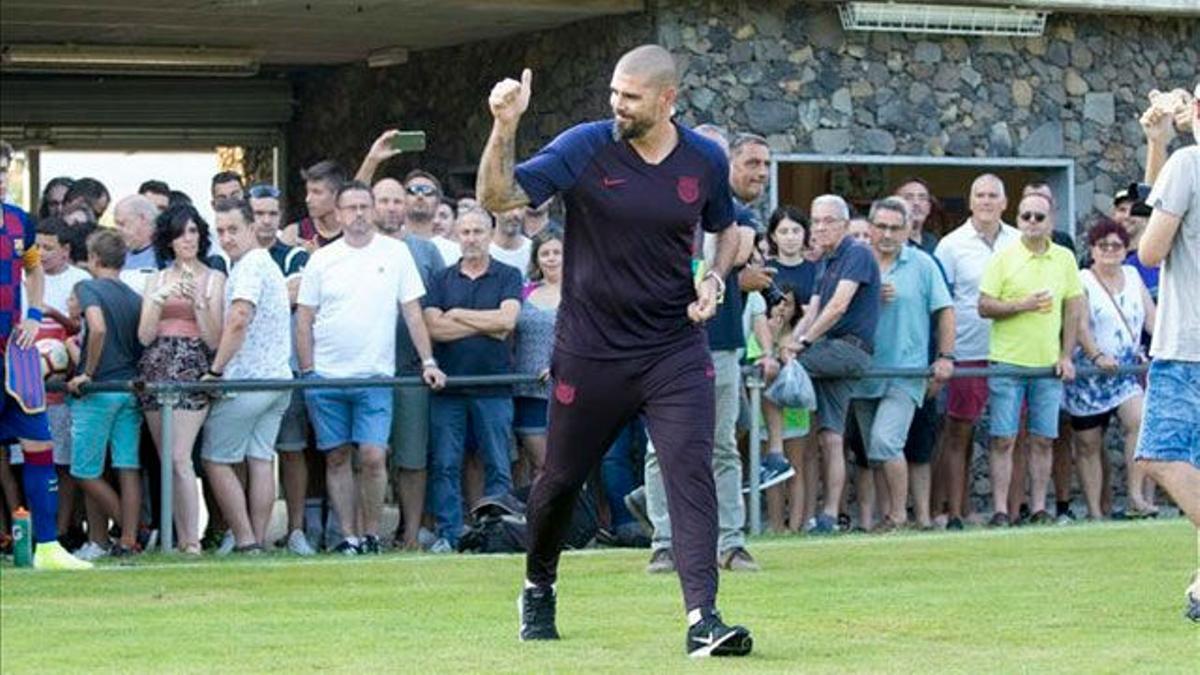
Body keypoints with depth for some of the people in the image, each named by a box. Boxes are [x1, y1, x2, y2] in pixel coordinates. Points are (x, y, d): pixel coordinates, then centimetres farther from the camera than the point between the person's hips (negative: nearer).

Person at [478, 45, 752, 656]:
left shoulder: (706, 160, 0)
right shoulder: (585, 147, -9)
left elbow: (726, 231, 19)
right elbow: (496, 198, -16)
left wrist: (714, 279, -1)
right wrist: (504, 128, -31)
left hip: (676, 350, 1)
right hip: (590, 349, -1)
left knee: (691, 472, -15)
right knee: (561, 478, 13)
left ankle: (703, 618, -20)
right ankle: (538, 589, 39)